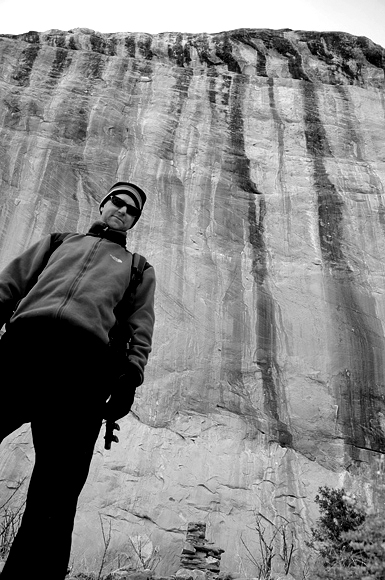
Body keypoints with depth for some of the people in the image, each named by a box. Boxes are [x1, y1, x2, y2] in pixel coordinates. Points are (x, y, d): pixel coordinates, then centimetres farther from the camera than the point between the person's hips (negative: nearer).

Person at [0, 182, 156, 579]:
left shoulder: (139, 268, 30)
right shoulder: (58, 242, 34)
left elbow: (140, 330, 16)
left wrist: (131, 374, -3)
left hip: (86, 362, -1)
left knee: (53, 500, -5)